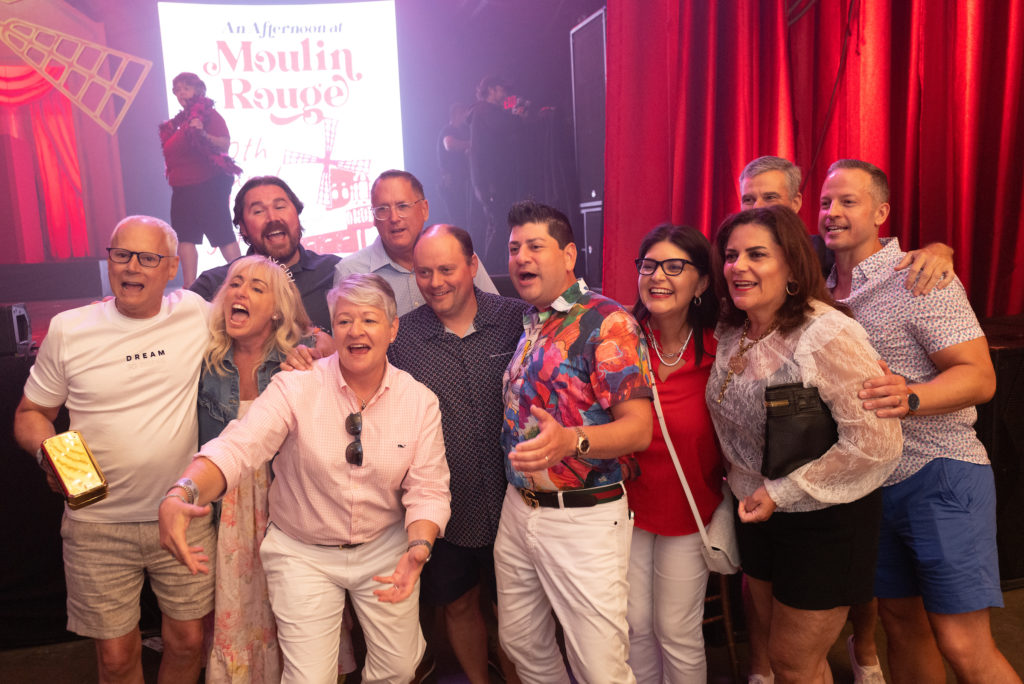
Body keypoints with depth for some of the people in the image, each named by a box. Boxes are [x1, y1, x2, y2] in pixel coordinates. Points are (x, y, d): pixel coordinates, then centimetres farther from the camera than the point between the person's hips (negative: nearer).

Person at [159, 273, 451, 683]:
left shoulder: (421, 401, -9)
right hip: (303, 553, -2)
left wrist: (418, 549, -28)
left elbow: (427, 489, -10)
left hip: (385, 548, 2)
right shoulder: (295, 388, -16)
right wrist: (181, 495, -47)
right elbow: (237, 448, -28)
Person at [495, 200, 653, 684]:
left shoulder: (607, 323, -13)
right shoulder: (525, 325, 11)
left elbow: (638, 427, -19)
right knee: (522, 644, 19)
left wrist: (570, 441, -36)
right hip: (517, 508, 7)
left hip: (583, 517, -7)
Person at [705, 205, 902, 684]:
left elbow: (876, 444, -27)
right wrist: (741, 486, 4)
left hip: (824, 523, -6)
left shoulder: (830, 335, -24)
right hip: (758, 517, 7)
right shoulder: (729, 332, -1)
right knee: (773, 645, 22)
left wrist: (781, 493, -21)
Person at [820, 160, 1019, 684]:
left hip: (939, 473, -6)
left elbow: (979, 377, -18)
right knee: (900, 621, 16)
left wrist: (906, 398, -35)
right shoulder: (823, 288, 8)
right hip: (871, 481, 6)